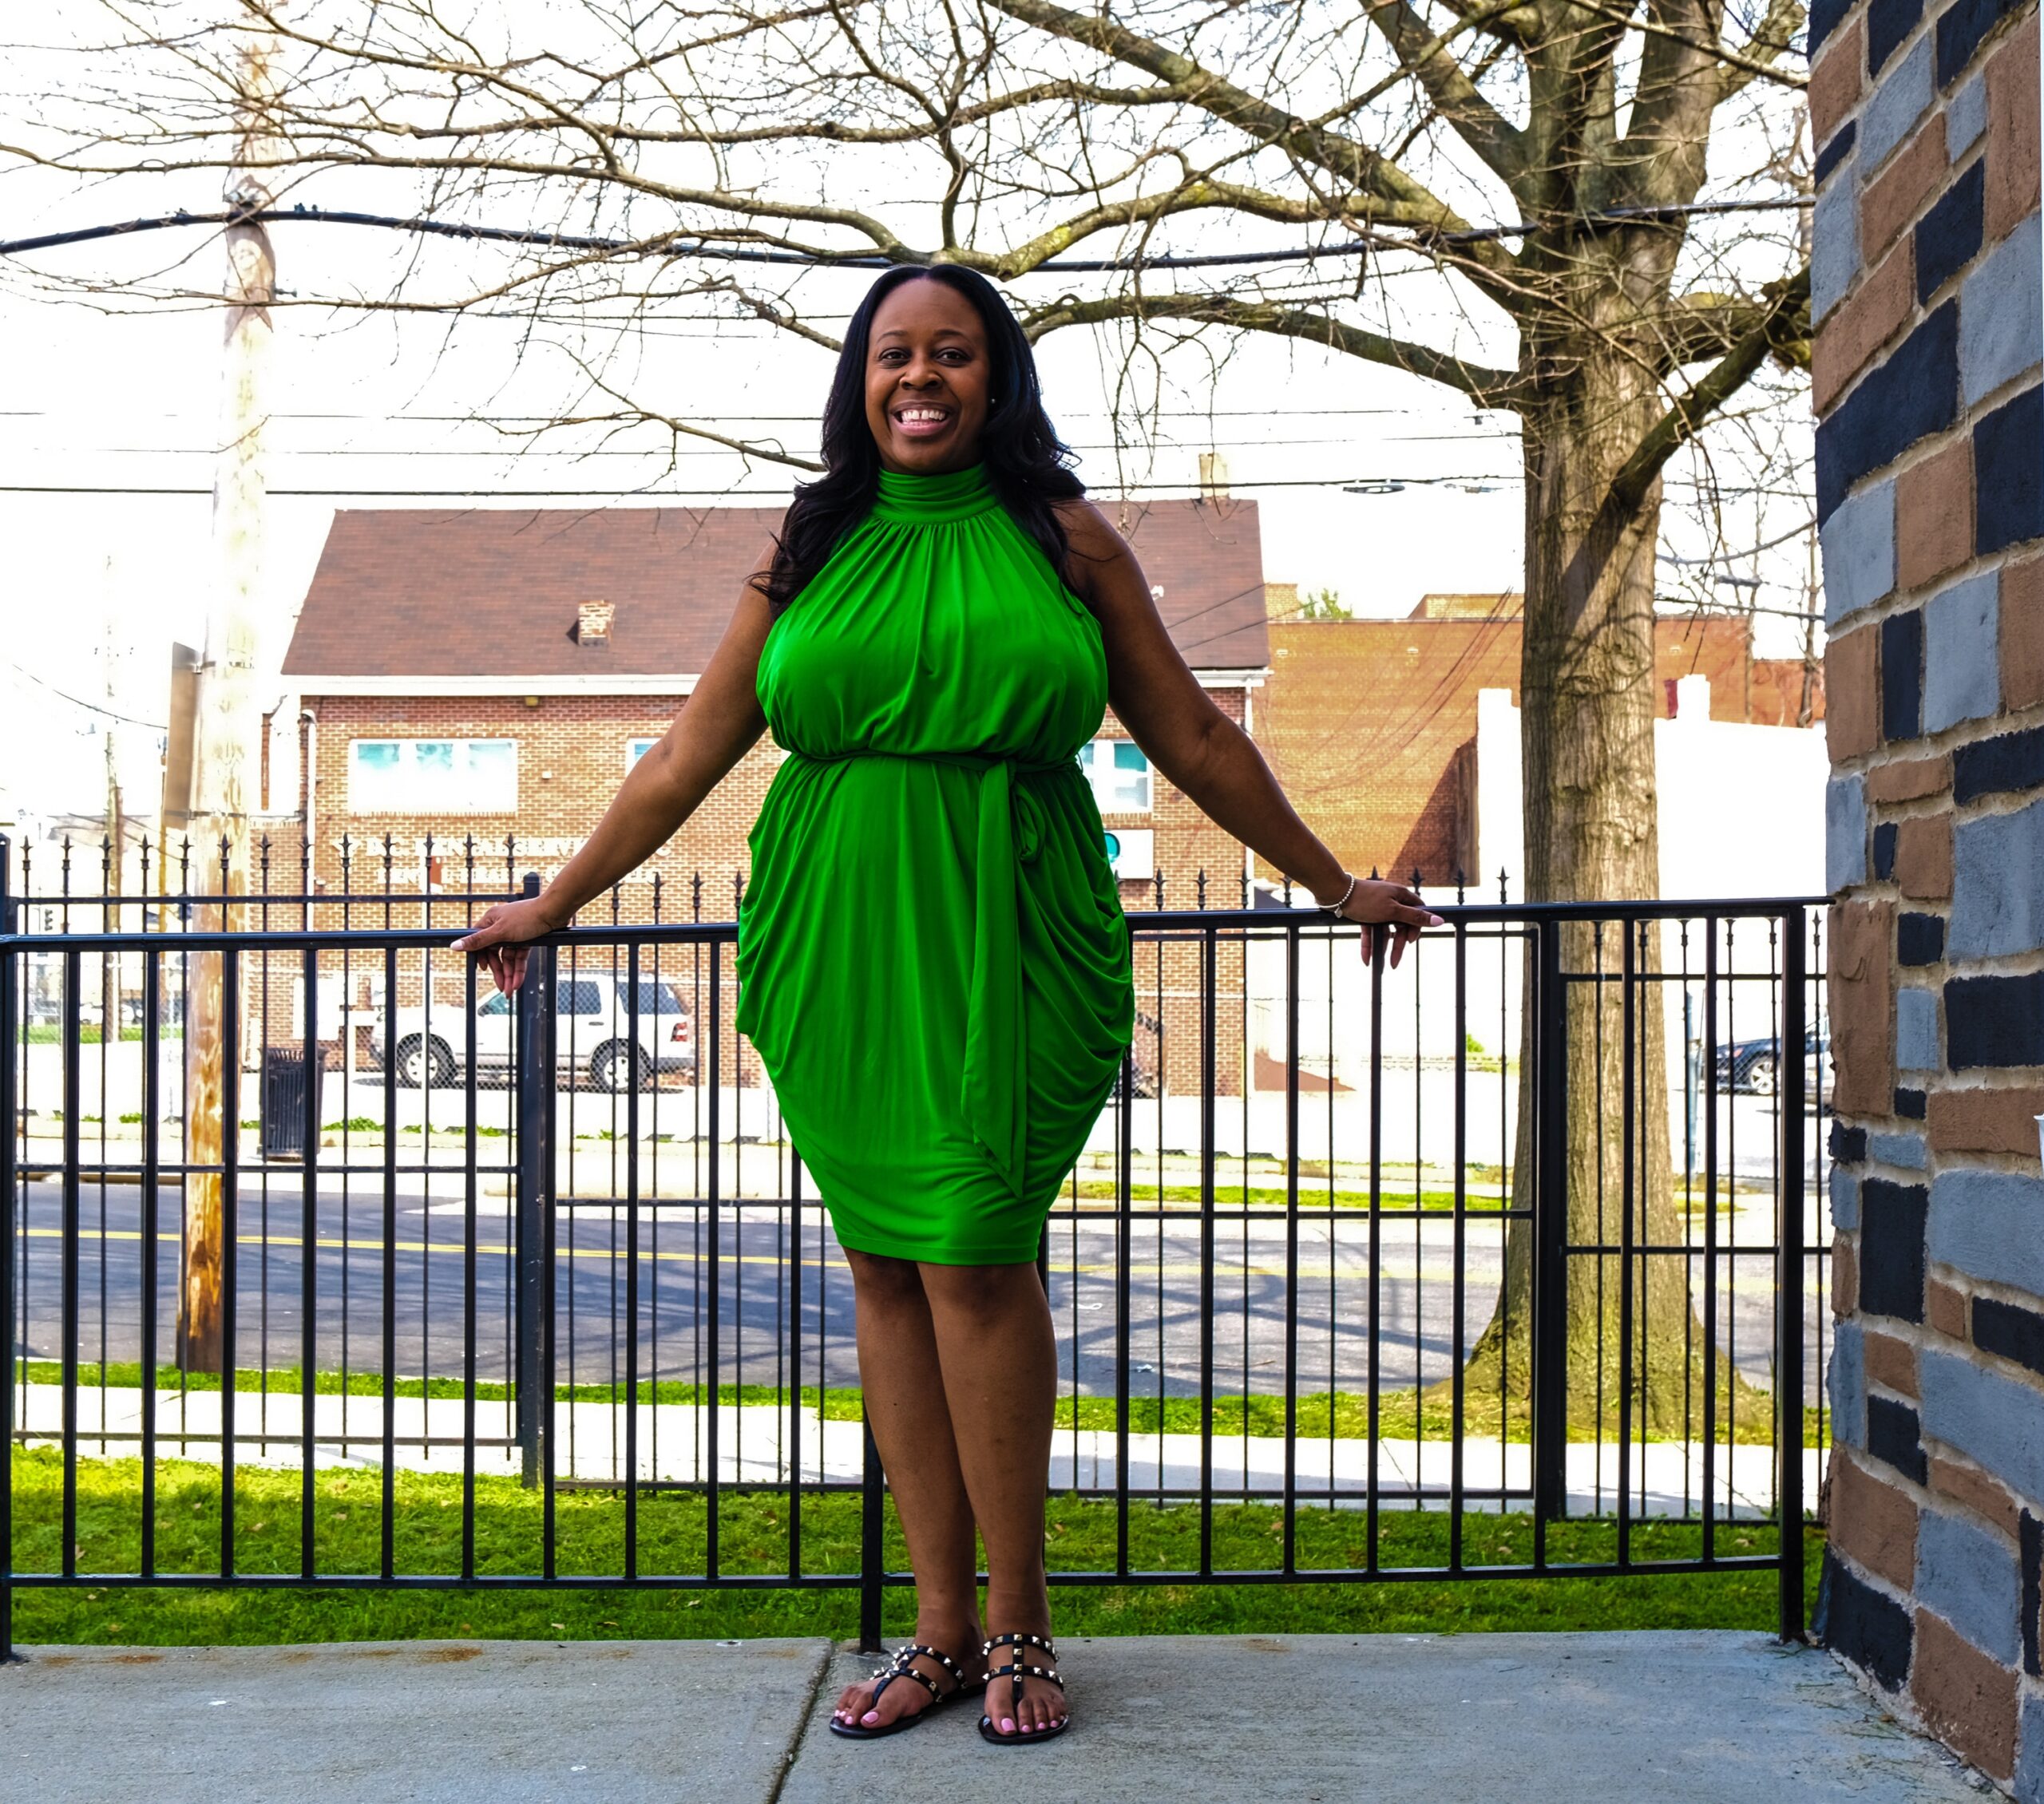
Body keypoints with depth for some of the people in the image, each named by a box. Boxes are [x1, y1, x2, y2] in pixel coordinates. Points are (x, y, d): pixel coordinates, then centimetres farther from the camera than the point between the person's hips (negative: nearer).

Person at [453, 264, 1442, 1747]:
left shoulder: (1065, 541, 7)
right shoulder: (811, 553, 12)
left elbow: (1193, 741, 13)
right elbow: (689, 757, 18)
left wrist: (1333, 884, 17)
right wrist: (559, 901, 21)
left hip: (1006, 938, -3)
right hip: (840, 939, 3)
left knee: (975, 1258, -9)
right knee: (887, 1268, 4)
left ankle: (1019, 1625, 6)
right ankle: (943, 1628, 14)